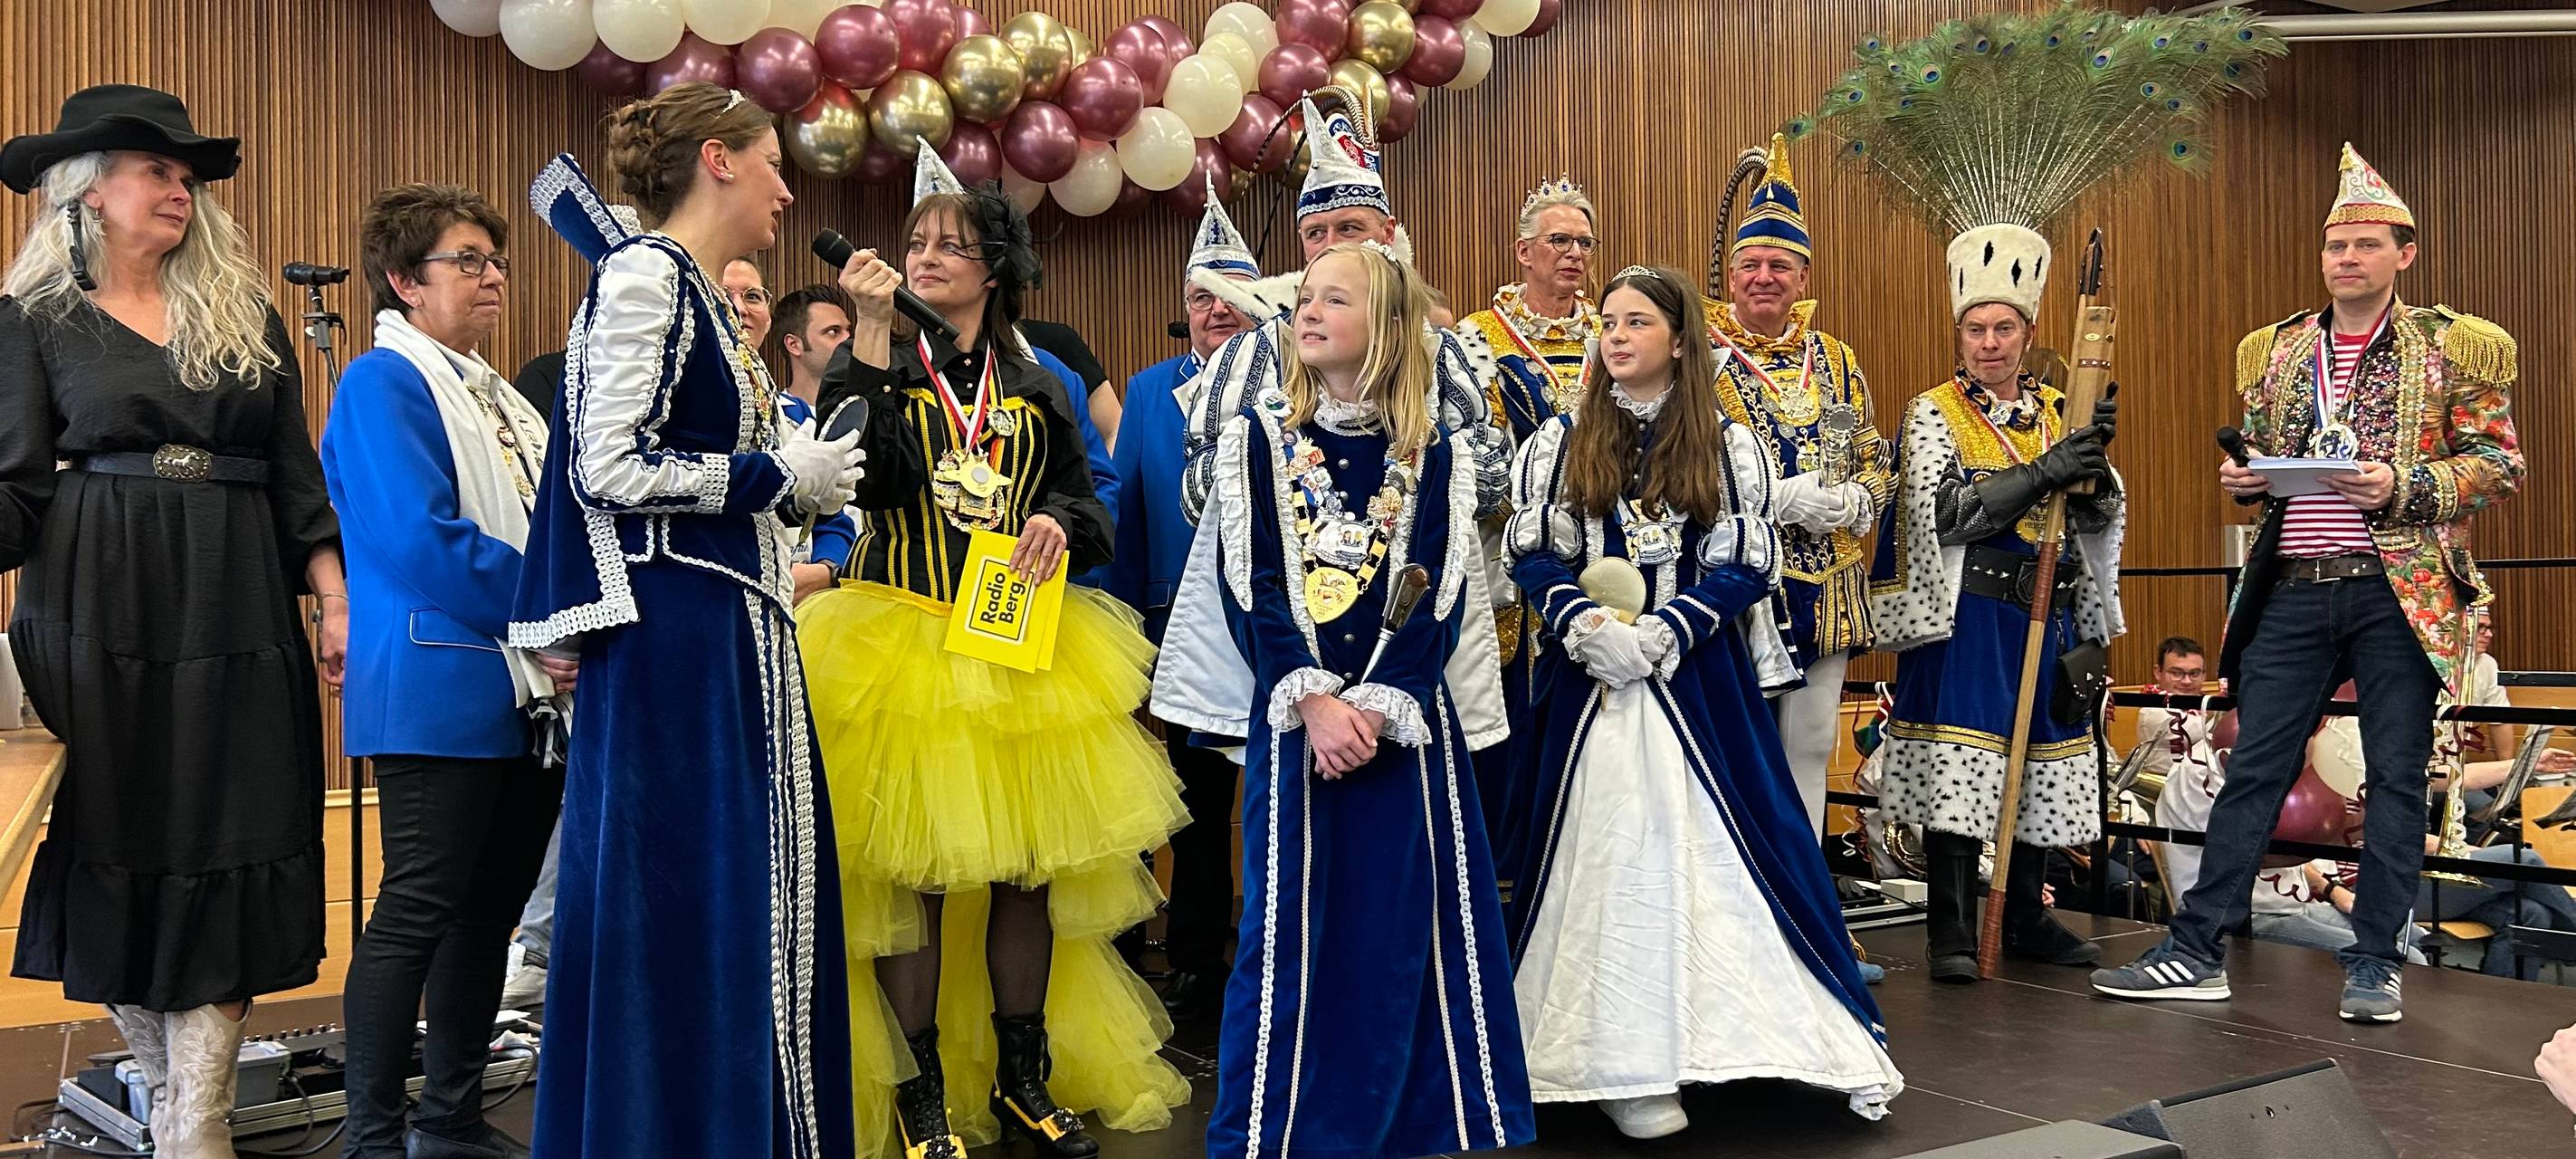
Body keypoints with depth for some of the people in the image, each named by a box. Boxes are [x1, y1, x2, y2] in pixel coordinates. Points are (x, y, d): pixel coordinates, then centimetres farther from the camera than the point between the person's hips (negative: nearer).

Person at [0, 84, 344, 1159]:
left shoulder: (244, 315, 11)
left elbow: (297, 474, 10)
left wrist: (335, 600, 3)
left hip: (237, 625, 2)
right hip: (98, 620, -2)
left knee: (226, 851, -3)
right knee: (118, 848, 3)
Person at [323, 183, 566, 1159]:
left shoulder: (496, 397, 21)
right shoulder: (383, 384, -6)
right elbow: (415, 538, -18)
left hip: (529, 697, 9)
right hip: (441, 692, -9)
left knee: (490, 907, 12)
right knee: (418, 910, -6)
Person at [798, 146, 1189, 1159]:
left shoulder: (1039, 384, 13)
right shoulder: (875, 365, 4)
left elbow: (1084, 500, 16)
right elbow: (857, 468, -16)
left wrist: (1060, 523, -6)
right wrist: (873, 335, -19)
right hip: (901, 643, -3)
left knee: (1029, 863, 5)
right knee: (911, 868, -4)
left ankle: (1023, 1076, 22)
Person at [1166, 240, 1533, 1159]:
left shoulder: (1434, 455, 6)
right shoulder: (1254, 439, 5)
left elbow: (1440, 597, -1)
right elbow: (1249, 586, -3)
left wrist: (1378, 705, -14)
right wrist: (1315, 701, -15)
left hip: (1405, 717, 1)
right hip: (1292, 714, 0)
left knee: (1411, 918, 3)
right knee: (1292, 916, 2)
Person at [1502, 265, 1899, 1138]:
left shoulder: (1730, 444, 4)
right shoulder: (1560, 441, 6)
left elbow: (1748, 566, -2)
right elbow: (1531, 554, 3)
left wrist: (1665, 630, -15)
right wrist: (1587, 626, -15)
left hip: (1699, 675, -1)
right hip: (1591, 674, 1)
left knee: (1719, 844, -2)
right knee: (1607, 852, 0)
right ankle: (1622, 1058, 6)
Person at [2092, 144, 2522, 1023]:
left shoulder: (2452, 346, 2)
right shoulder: (2276, 351, 13)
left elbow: (2500, 464, 0)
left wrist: (2403, 487, -16)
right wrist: (2242, 479, 0)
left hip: (2400, 593, -3)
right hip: (2293, 590, 3)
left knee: (2396, 778, 2)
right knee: (2253, 771, 3)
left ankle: (2374, 965, 12)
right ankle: (2196, 951, 6)